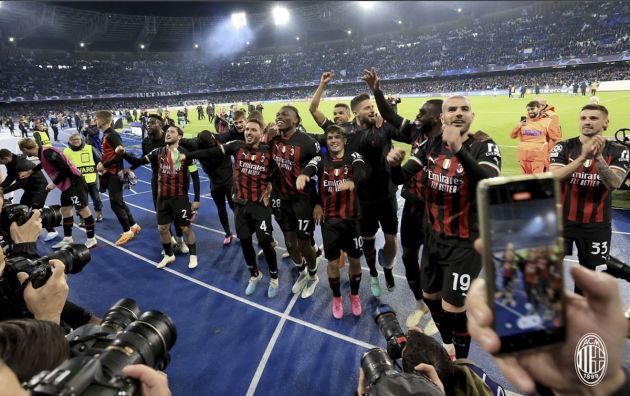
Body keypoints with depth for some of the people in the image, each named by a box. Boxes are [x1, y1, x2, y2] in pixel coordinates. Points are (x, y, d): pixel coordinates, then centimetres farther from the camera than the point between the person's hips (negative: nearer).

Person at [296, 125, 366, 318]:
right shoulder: (321, 160, -1)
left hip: (351, 218, 0)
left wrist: (351, 181, -51)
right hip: (329, 219, 1)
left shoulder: (354, 158, -4)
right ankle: (336, 298, 35)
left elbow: (360, 171, -27)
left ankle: (354, 295, 38)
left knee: (355, 260, 11)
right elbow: (310, 168, -23)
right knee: (332, 261, 10)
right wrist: (302, 175, -49)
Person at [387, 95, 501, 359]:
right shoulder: (431, 145, -1)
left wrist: (459, 149, -48)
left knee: (453, 307, 1)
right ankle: (448, 345, 48)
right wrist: (394, 163, -27)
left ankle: (461, 362, 32)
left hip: (465, 241, -5)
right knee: (430, 296, 20)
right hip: (434, 236, 6)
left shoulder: (483, 147, -16)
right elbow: (400, 178, -4)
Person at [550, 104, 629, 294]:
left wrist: (598, 156, -32)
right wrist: (582, 157, -32)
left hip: (596, 224, 1)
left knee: (588, 268, 16)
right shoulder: (563, 147, -6)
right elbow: (553, 178, -21)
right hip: (562, 219, -1)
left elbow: (613, 184, -19)